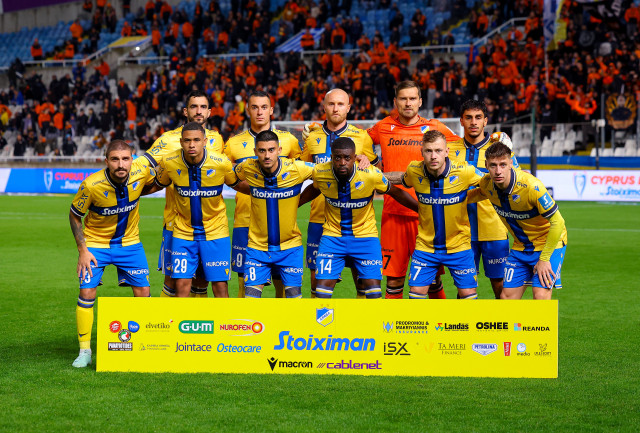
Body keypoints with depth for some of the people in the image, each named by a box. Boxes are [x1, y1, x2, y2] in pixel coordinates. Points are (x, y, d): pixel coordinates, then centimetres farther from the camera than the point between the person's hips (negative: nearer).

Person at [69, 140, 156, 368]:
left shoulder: (142, 173, -20)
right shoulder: (91, 185, -26)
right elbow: (74, 215, -10)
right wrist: (82, 250, -14)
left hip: (129, 242, 3)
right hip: (95, 243, -2)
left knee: (143, 292, 1)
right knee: (87, 293, -11)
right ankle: (84, 351, 3)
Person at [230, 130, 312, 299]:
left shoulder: (297, 169, -14)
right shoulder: (247, 168, -9)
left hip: (290, 246, -1)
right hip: (257, 245, 1)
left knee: (293, 294, -1)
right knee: (251, 294, -5)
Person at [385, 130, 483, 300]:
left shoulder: (464, 172, -18)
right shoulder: (414, 171, -11)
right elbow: (402, 179, 13)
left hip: (458, 245, -1)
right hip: (425, 246, 1)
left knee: (468, 293, 1)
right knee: (416, 291, -2)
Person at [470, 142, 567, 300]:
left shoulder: (531, 186, -31)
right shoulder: (487, 183, -12)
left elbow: (557, 223, -25)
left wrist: (544, 259, -22)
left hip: (549, 243, -6)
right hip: (520, 246, 6)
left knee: (540, 296, -20)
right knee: (506, 297, 2)